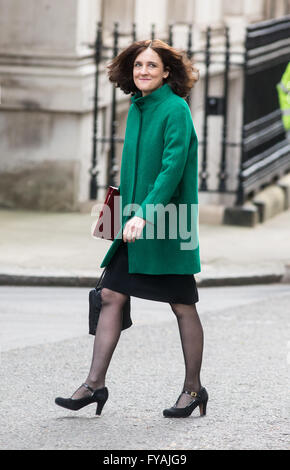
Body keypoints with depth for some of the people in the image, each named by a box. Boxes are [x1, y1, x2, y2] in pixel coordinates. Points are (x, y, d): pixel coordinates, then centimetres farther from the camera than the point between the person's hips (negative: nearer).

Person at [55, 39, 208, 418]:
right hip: (136, 222, 8)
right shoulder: (138, 108, 11)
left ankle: (194, 388, 13)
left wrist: (145, 213, -29)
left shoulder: (175, 109, -13)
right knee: (111, 295, 1)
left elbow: (173, 167, -21)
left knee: (182, 305, 2)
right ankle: (95, 384, 2)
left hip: (169, 223, -8)